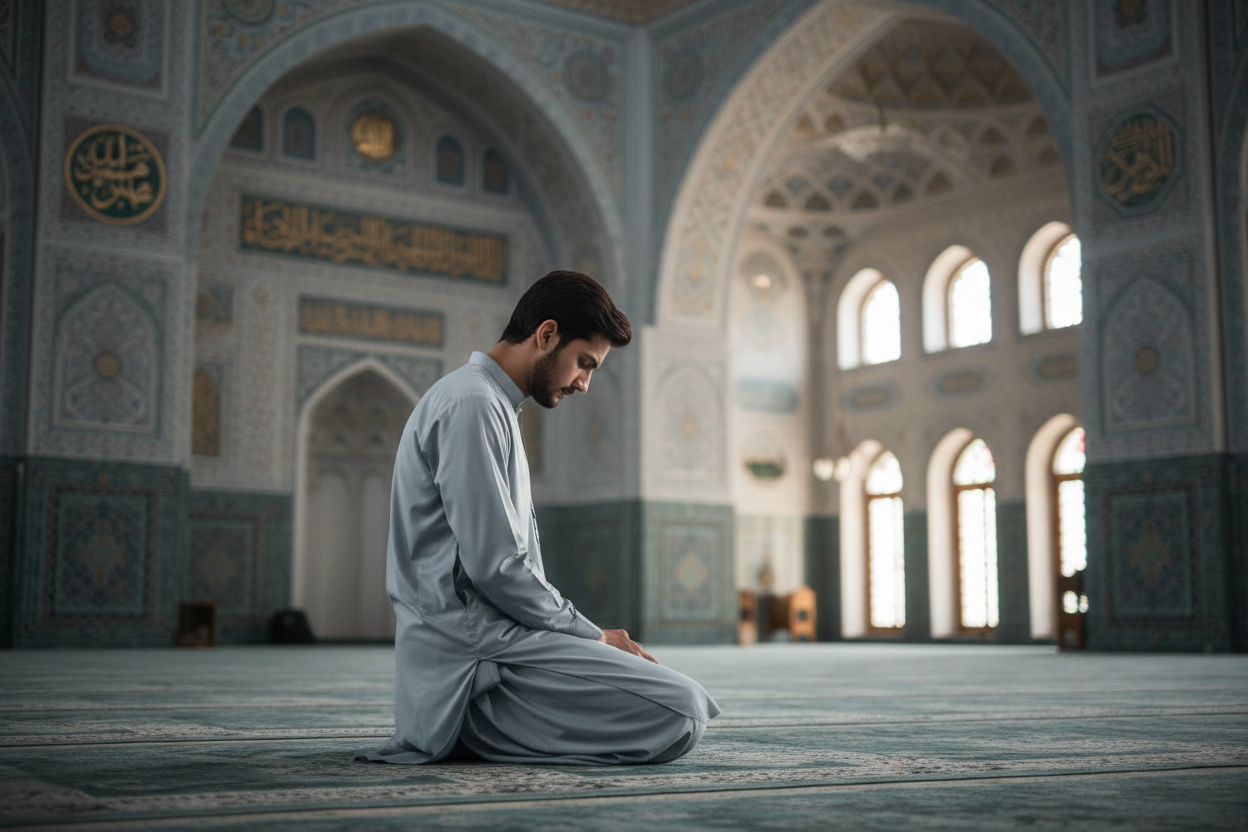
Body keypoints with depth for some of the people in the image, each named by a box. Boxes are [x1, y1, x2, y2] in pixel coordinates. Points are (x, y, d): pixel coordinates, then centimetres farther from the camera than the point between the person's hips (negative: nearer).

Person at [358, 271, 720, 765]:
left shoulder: (494, 407, 22)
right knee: (680, 713, -19)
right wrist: (594, 636, -7)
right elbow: (495, 566, -19)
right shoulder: (471, 404, -12)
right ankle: (476, 725, -10)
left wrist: (592, 637, 11)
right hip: (470, 646, -11)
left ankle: (466, 726, 6)